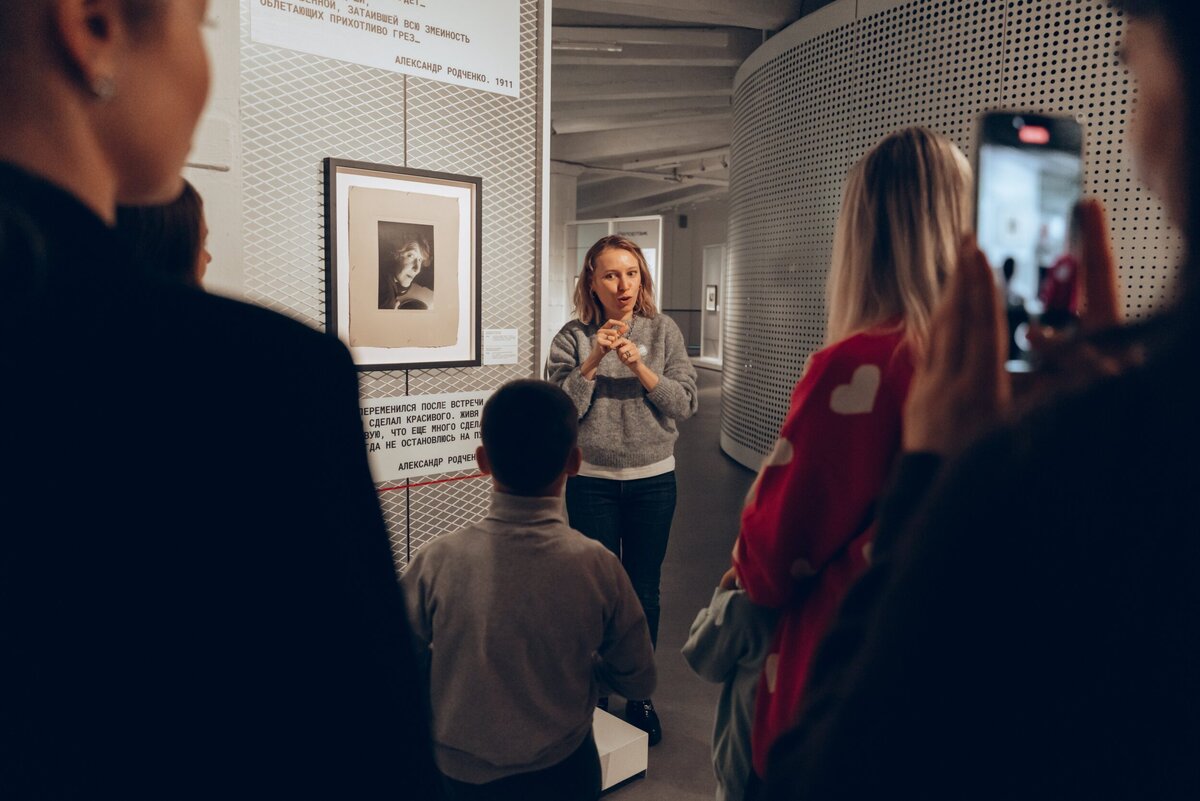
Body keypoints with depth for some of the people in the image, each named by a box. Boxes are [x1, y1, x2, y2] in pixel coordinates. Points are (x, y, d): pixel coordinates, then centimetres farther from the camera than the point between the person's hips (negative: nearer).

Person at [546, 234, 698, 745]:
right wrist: (592, 361, -21)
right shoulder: (574, 337, -4)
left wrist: (639, 366, -19)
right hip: (591, 482, -1)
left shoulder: (663, 331, -1)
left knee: (644, 589, 12)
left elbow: (685, 404, -6)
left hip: (653, 480, 1)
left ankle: (640, 696, 30)